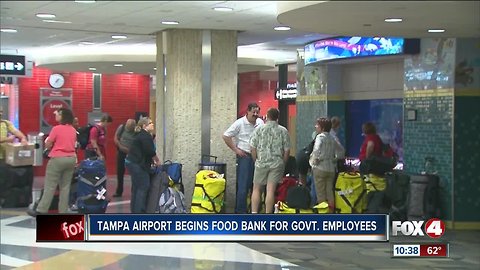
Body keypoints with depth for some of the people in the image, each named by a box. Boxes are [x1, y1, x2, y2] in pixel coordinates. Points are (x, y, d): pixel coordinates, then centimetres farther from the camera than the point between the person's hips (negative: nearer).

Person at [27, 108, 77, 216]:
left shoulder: (56, 129, -10)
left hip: (57, 159, -5)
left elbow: (47, 145, -5)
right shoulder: (73, 130, 8)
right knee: (65, 186, 7)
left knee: (50, 186, -3)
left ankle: (41, 210, -1)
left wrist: (48, 140, 16)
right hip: (71, 159, 6)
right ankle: (63, 211, 6)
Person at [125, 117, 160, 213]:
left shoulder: (142, 135, 17)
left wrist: (152, 160, 14)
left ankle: (134, 210, 19)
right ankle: (139, 211, -9)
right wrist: (157, 160, -2)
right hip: (137, 164, -11)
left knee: (136, 187, 14)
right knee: (143, 187, -8)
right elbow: (150, 151, -17)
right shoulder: (146, 136, -14)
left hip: (132, 162, 11)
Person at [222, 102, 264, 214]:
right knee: (243, 185, -7)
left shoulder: (260, 123, 9)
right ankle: (240, 210, -1)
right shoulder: (240, 123, -7)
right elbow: (226, 136, -8)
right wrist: (235, 149, -9)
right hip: (244, 156, -6)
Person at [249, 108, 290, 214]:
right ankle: (268, 214, 0)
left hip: (261, 163, 0)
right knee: (270, 190, 0)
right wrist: (283, 163, 11)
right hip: (277, 164, 0)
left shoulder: (259, 129, -2)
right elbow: (287, 150, -1)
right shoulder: (283, 131, 0)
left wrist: (256, 161, 11)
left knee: (256, 189, 10)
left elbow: (253, 148, -2)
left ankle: (254, 212, 4)